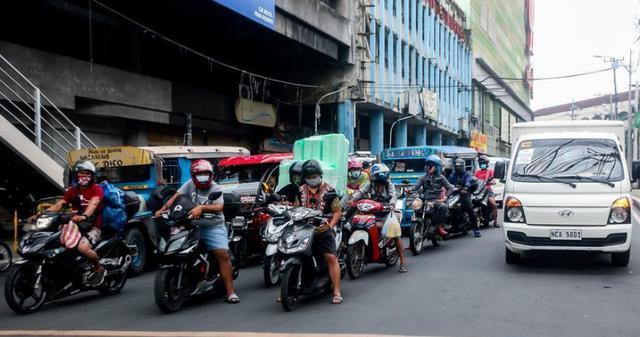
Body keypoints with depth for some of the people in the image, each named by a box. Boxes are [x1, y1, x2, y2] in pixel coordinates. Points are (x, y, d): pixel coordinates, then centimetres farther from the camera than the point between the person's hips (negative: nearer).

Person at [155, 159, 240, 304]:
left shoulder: (215, 189, -4)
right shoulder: (190, 184, 5)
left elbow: (219, 207, -22)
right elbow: (175, 196, -5)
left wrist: (202, 208, -38)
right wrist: (163, 209, -21)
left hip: (214, 227, -3)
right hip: (192, 227, 3)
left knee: (223, 254, -14)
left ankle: (230, 292, -12)